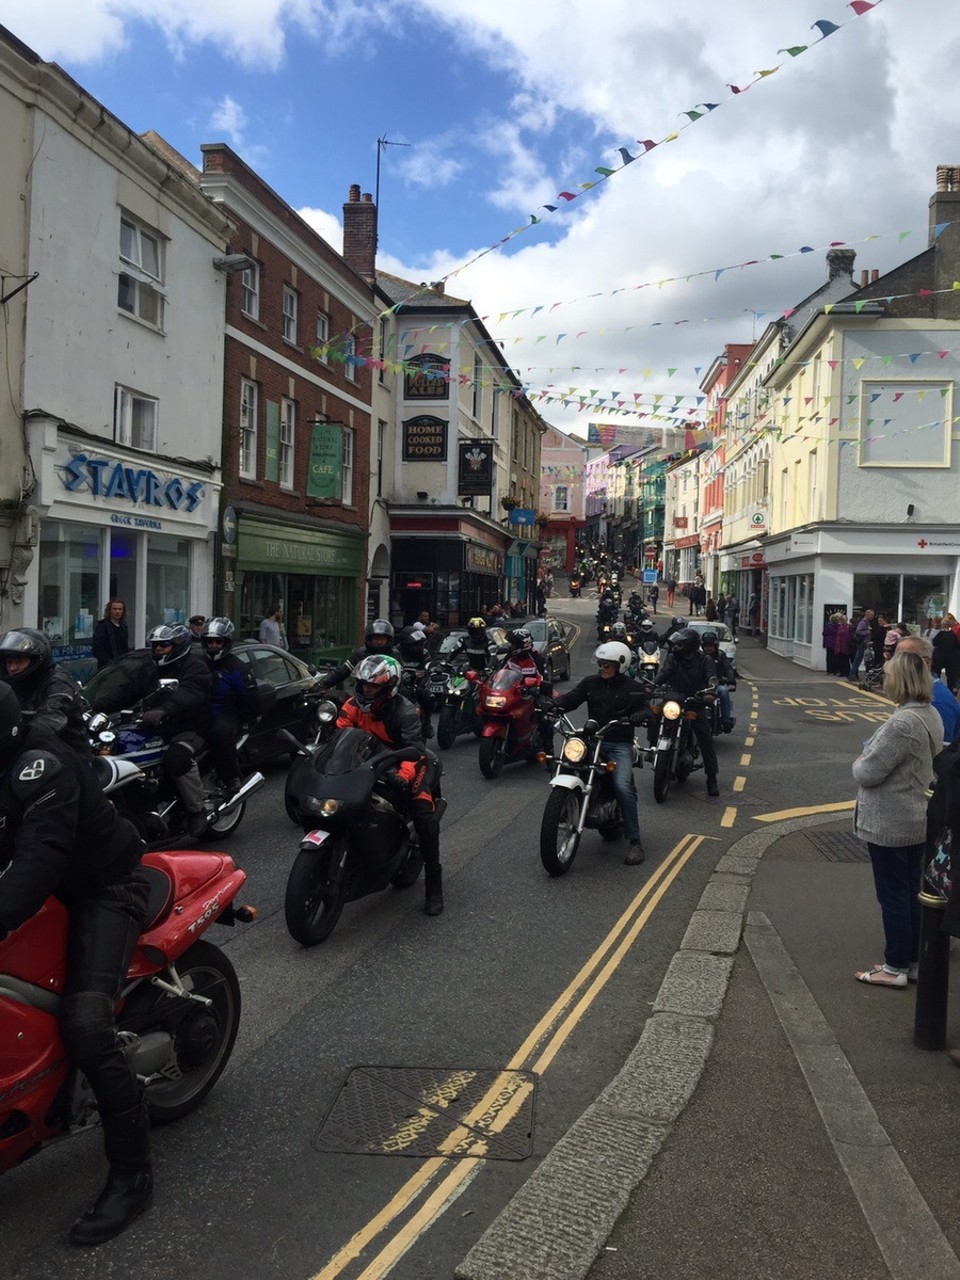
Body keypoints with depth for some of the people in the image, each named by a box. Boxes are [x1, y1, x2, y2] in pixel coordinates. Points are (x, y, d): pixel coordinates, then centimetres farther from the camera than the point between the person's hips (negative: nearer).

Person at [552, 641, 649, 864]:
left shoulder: (634, 688, 5)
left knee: (623, 786, -25)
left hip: (619, 744, -4)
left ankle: (635, 841, -17)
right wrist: (551, 704, -14)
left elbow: (644, 710, -5)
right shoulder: (590, 683, 13)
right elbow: (570, 698, 6)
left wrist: (636, 716, -28)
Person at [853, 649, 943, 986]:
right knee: (913, 891, 17)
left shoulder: (902, 724, -27)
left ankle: (895, 967, 14)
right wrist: (869, 760, 5)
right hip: (918, 820, 9)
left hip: (889, 825, -9)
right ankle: (912, 959, 28)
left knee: (893, 895, 3)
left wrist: (859, 763, -2)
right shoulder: (930, 716, 5)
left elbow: (868, 774, -23)